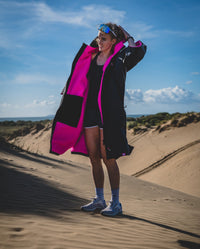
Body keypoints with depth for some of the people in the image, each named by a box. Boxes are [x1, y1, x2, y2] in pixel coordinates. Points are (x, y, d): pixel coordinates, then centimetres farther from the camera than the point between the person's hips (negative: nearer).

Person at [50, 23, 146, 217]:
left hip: (108, 114, -6)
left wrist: (128, 37, -6)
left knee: (108, 158, -5)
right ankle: (99, 199, 21)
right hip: (90, 111, 6)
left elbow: (139, 51, -19)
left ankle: (115, 202, 7)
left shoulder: (119, 60, -1)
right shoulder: (92, 58, 16)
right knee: (94, 158, 9)